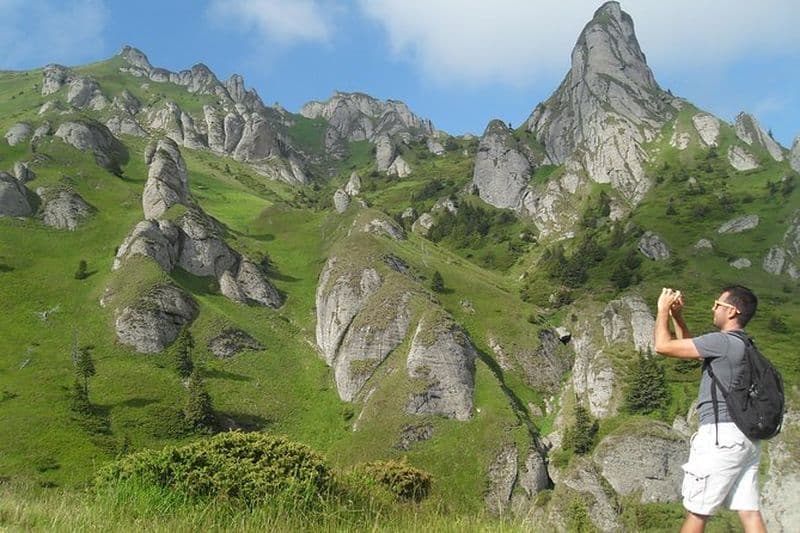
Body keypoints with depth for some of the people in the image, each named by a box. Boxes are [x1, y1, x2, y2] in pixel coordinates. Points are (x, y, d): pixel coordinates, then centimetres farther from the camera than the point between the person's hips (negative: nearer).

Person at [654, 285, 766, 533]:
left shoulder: (722, 341, -13)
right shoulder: (743, 345, 17)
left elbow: (663, 346, -12)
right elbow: (690, 346, 31)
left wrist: (663, 310, 3)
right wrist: (677, 316, 24)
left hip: (722, 433, -9)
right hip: (748, 438, 9)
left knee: (696, 511, 0)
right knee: (749, 512, 5)